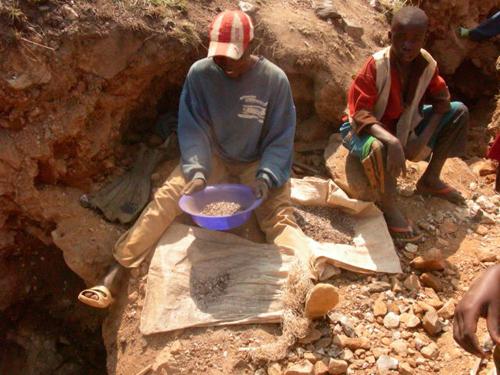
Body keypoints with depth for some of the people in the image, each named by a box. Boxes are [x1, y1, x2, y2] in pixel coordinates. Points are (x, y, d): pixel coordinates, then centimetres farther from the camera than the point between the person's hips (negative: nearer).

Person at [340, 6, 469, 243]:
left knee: (459, 111, 0)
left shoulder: (427, 63, -10)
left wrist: (424, 137, -19)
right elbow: (360, 113, -31)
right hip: (368, 128, -6)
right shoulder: (377, 65, -25)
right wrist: (392, 141, -45)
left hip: (404, 126, 6)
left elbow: (441, 101, -2)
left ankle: (430, 179, 8)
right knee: (379, 148, -42)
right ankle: (389, 207, -17)